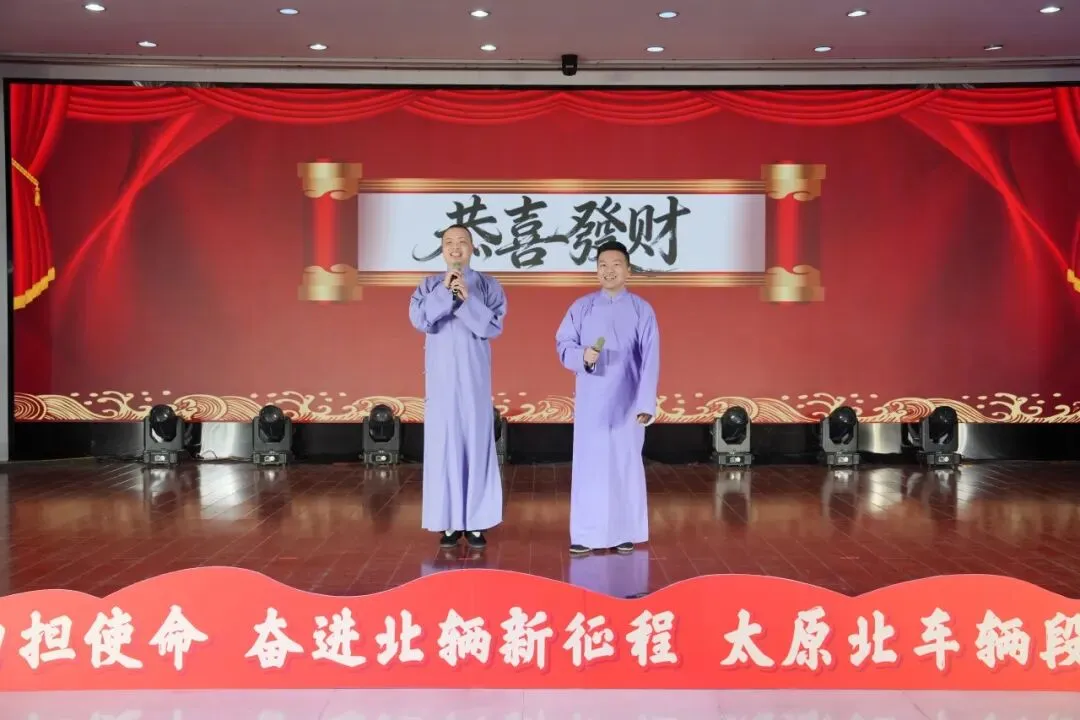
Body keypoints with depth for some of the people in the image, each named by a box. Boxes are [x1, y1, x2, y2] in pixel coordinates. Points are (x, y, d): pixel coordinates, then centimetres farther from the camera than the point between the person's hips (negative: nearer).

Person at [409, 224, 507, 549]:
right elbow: (419, 319, -10)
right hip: (441, 377, 1)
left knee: (476, 442, -1)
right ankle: (450, 522, 6)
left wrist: (468, 299, -18)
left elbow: (494, 326, -9)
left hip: (474, 377, -1)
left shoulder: (488, 286, 3)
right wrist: (444, 292, -16)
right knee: (443, 444, 0)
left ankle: (475, 522, 5)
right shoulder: (429, 286, 7)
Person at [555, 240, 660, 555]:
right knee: (588, 465, 1)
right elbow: (563, 344, 4)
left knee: (626, 465, 4)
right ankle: (585, 535, 7)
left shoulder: (642, 310, 0)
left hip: (627, 404, -1)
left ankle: (625, 533, 13)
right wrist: (582, 356, -18)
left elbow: (650, 361, -3)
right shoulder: (581, 307, 4)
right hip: (590, 402, 1)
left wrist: (646, 403, -10)